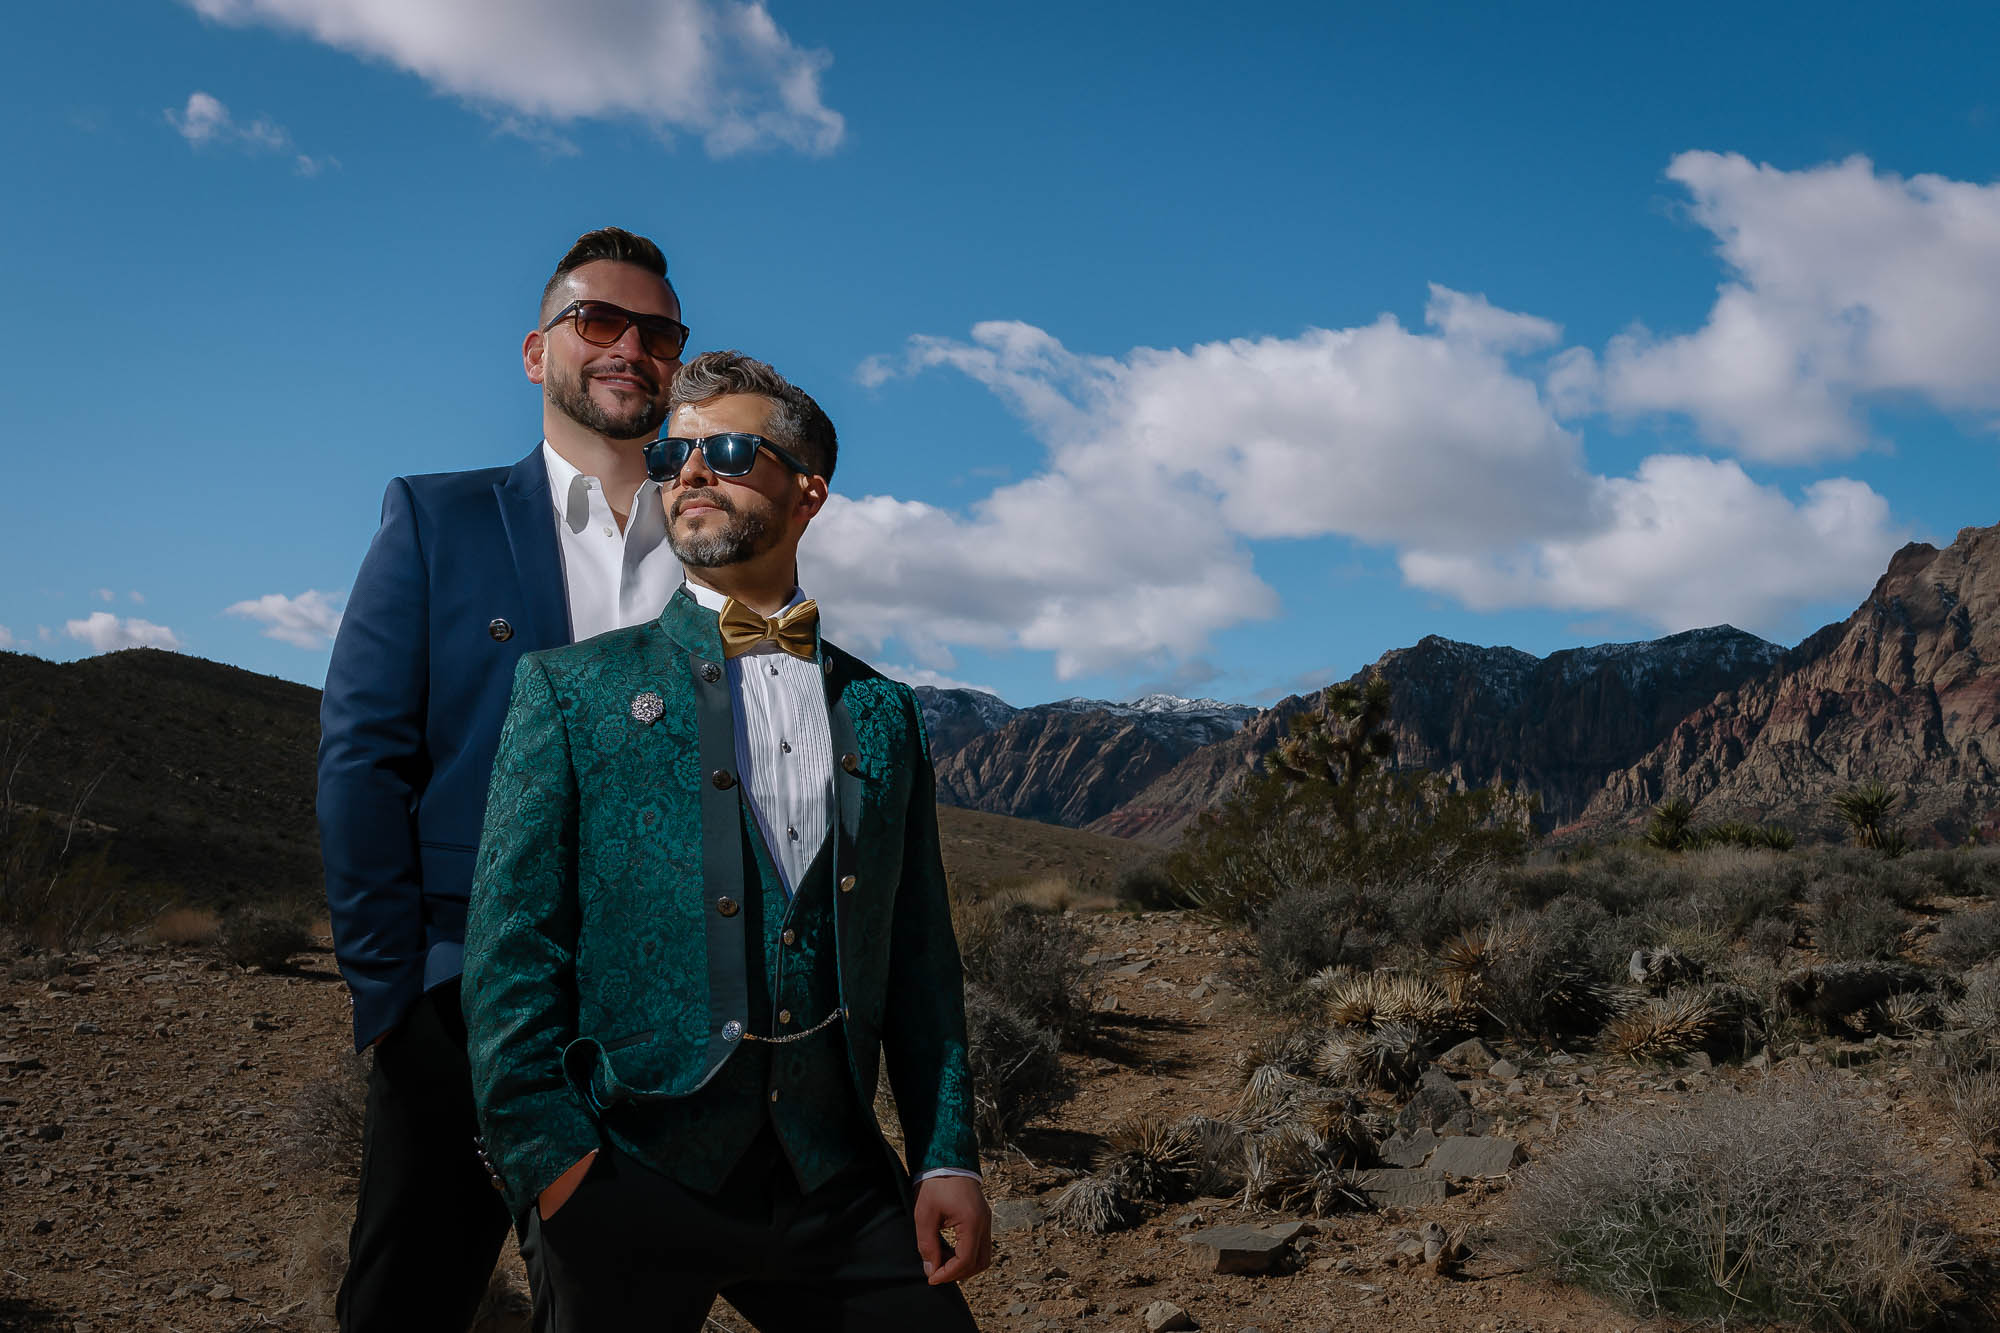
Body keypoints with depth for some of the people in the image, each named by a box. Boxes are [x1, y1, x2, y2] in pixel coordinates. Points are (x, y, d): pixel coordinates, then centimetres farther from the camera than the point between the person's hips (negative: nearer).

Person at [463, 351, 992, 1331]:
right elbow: (512, 947, -3)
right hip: (630, 1172, -2)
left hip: (834, 1178, 2)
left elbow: (919, 956, 11)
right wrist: (551, 1161, -10)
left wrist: (948, 1156, 4)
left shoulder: (881, 710, 12)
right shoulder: (573, 688, 3)